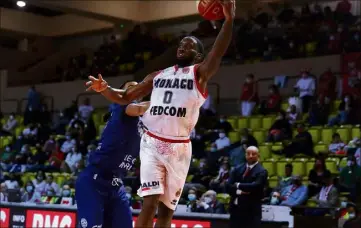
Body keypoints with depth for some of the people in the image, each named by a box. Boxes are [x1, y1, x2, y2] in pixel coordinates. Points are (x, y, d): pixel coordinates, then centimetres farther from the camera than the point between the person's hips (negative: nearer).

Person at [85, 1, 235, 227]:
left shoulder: (200, 73, 4)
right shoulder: (157, 76, 16)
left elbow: (218, 53, -16)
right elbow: (125, 97, 20)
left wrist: (229, 19, -33)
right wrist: (104, 88, -3)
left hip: (179, 148, -1)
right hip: (152, 143, 2)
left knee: (167, 208, 5)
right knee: (150, 202, -12)